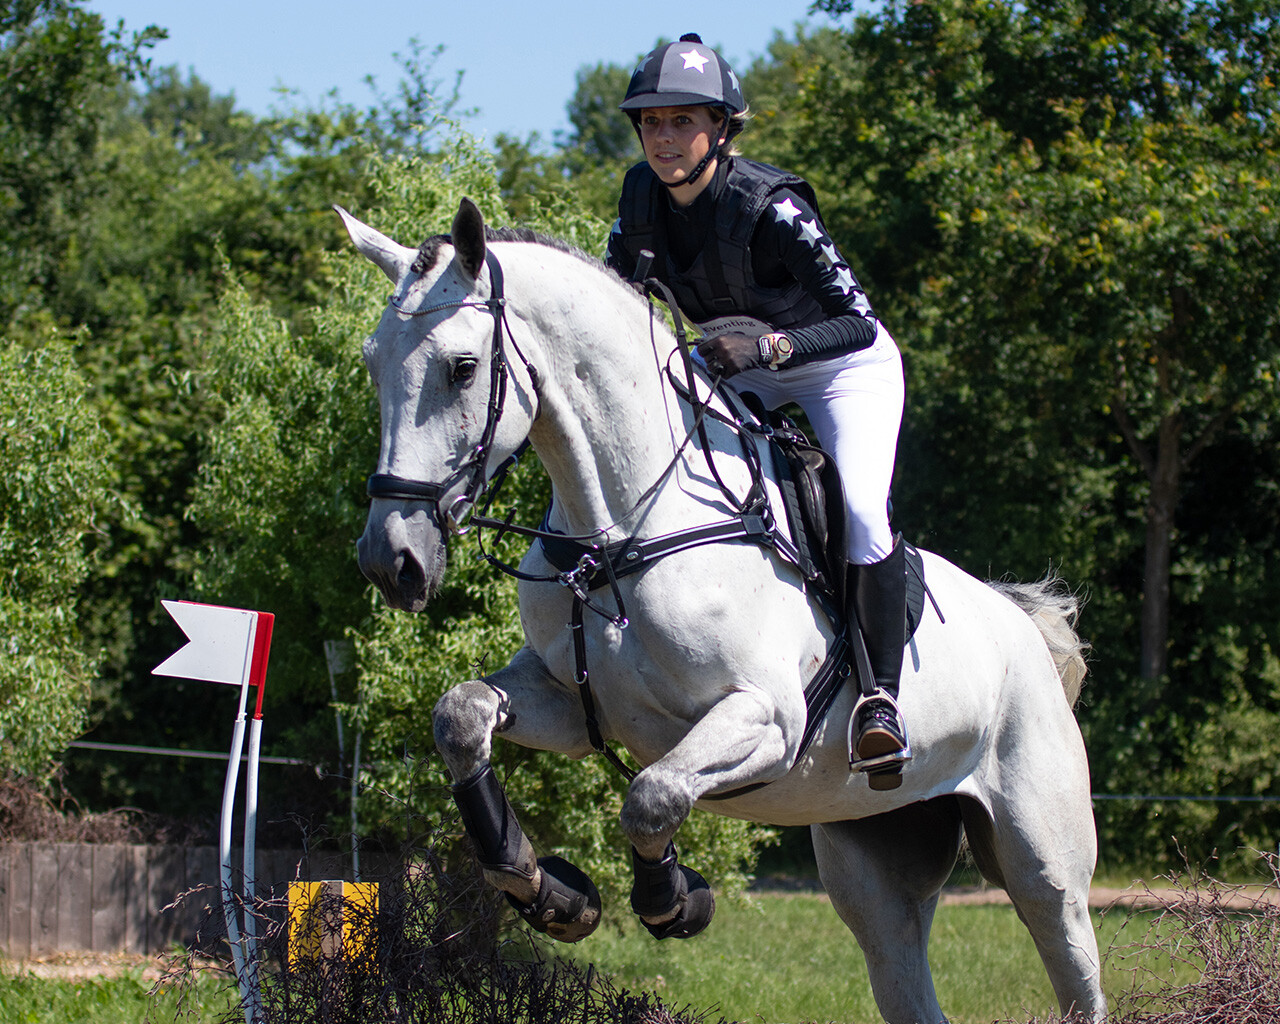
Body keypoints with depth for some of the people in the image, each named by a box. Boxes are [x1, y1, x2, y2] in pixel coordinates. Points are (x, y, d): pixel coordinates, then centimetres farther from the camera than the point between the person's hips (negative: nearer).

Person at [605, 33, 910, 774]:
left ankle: (883, 694, -18)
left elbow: (861, 321, -32)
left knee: (862, 510, -29)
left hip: (844, 370, -7)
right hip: (741, 377, 7)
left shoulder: (771, 208, -32)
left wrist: (774, 344, -47)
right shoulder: (643, 198, -12)